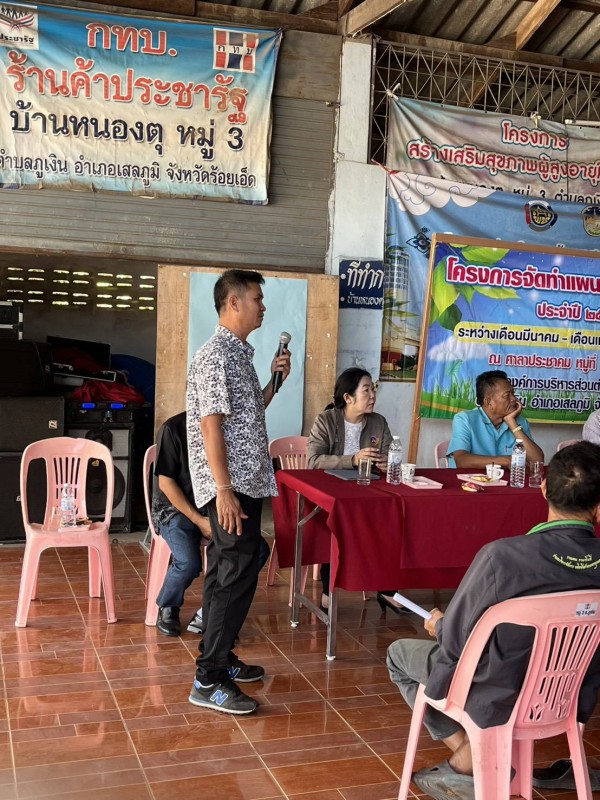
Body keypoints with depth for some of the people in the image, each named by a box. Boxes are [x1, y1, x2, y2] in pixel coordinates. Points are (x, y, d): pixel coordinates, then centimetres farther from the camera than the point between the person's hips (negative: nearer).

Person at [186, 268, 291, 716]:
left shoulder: (240, 353, 15)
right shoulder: (216, 355, -15)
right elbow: (211, 425, -20)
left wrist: (275, 382, 12)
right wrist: (224, 489, -23)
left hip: (247, 483, 10)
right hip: (231, 487, -10)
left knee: (228, 573, 15)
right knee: (237, 577, -9)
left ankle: (220, 658, 26)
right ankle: (208, 681, -3)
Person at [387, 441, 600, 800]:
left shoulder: (503, 555, -29)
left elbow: (455, 641, -17)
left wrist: (438, 625, 5)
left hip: (500, 701, -4)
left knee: (400, 653, 20)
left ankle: (469, 760, 13)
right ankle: (467, 761, 20)